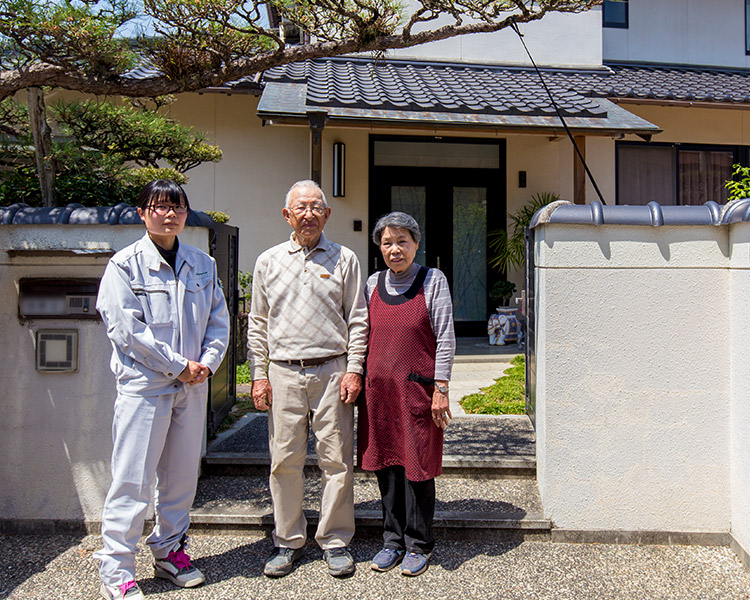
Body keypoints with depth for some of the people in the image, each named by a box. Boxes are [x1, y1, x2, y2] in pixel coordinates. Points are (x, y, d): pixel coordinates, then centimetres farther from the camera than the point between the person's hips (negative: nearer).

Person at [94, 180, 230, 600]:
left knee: (182, 473, 12)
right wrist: (179, 365, -12)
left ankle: (170, 551, 28)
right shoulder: (126, 265, -4)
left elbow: (219, 320, 12)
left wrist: (208, 362, -5)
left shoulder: (202, 264, 10)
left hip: (193, 384, 5)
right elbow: (126, 329, -11)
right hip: (144, 382, -4)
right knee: (134, 478, -2)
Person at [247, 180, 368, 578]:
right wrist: (258, 374, 5)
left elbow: (357, 320, 6)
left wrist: (354, 369, -3)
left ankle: (336, 540, 17)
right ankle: (288, 541, 20)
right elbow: (257, 324, 13)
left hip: (332, 371, -1)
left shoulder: (344, 260, 8)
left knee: (336, 460, 2)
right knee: (284, 461, 5)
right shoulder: (268, 262, 12)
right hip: (283, 373, 2)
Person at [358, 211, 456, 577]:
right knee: (386, 464, 10)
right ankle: (393, 540, 25)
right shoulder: (374, 283, 10)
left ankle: (418, 545, 19)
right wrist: (359, 379, 11)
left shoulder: (433, 281, -1)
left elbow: (445, 338, -4)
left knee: (417, 465, 2)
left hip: (417, 387, -4)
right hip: (379, 386, 4)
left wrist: (441, 389, -10)